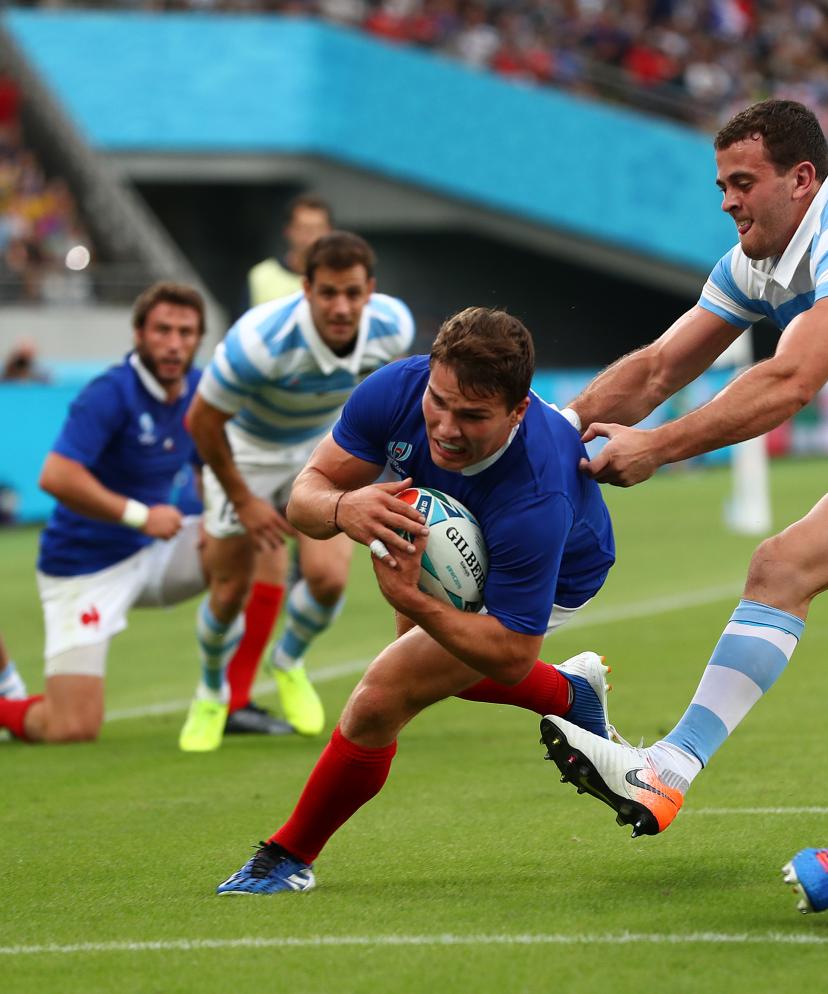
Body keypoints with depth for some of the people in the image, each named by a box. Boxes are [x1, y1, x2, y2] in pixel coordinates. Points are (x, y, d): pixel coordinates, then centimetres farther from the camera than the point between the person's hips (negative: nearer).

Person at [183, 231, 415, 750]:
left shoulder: (393, 327, -25)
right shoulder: (260, 341, -39)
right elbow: (202, 419, -23)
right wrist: (243, 500, -15)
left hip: (322, 449, 3)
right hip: (246, 452, -3)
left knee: (328, 577, -14)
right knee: (231, 590, 0)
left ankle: (289, 662, 20)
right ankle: (213, 693, 32)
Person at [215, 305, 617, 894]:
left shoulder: (534, 503, -47)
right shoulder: (398, 389, -35)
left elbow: (511, 658, -38)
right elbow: (304, 494, -25)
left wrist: (411, 600, -53)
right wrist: (343, 508, -50)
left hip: (551, 576, -6)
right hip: (455, 544, 6)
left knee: (380, 701, -16)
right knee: (426, 658, 31)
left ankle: (291, 855, 7)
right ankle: (572, 692, 54)